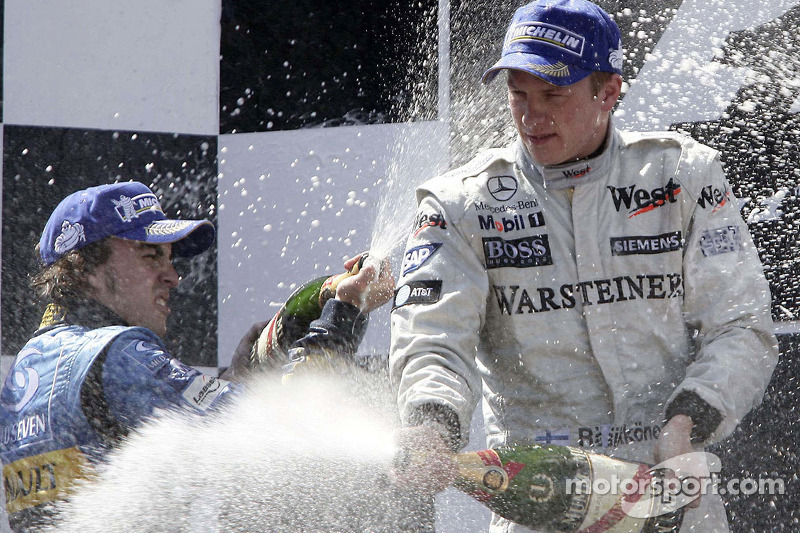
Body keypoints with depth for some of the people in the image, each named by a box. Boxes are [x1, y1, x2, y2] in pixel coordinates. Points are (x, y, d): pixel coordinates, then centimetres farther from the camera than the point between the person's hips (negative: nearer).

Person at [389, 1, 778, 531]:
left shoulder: (683, 174, 6)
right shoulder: (462, 204, 5)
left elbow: (742, 330, 4)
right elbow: (432, 342, -6)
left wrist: (690, 420, -14)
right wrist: (432, 423, -28)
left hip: (671, 480, 1)